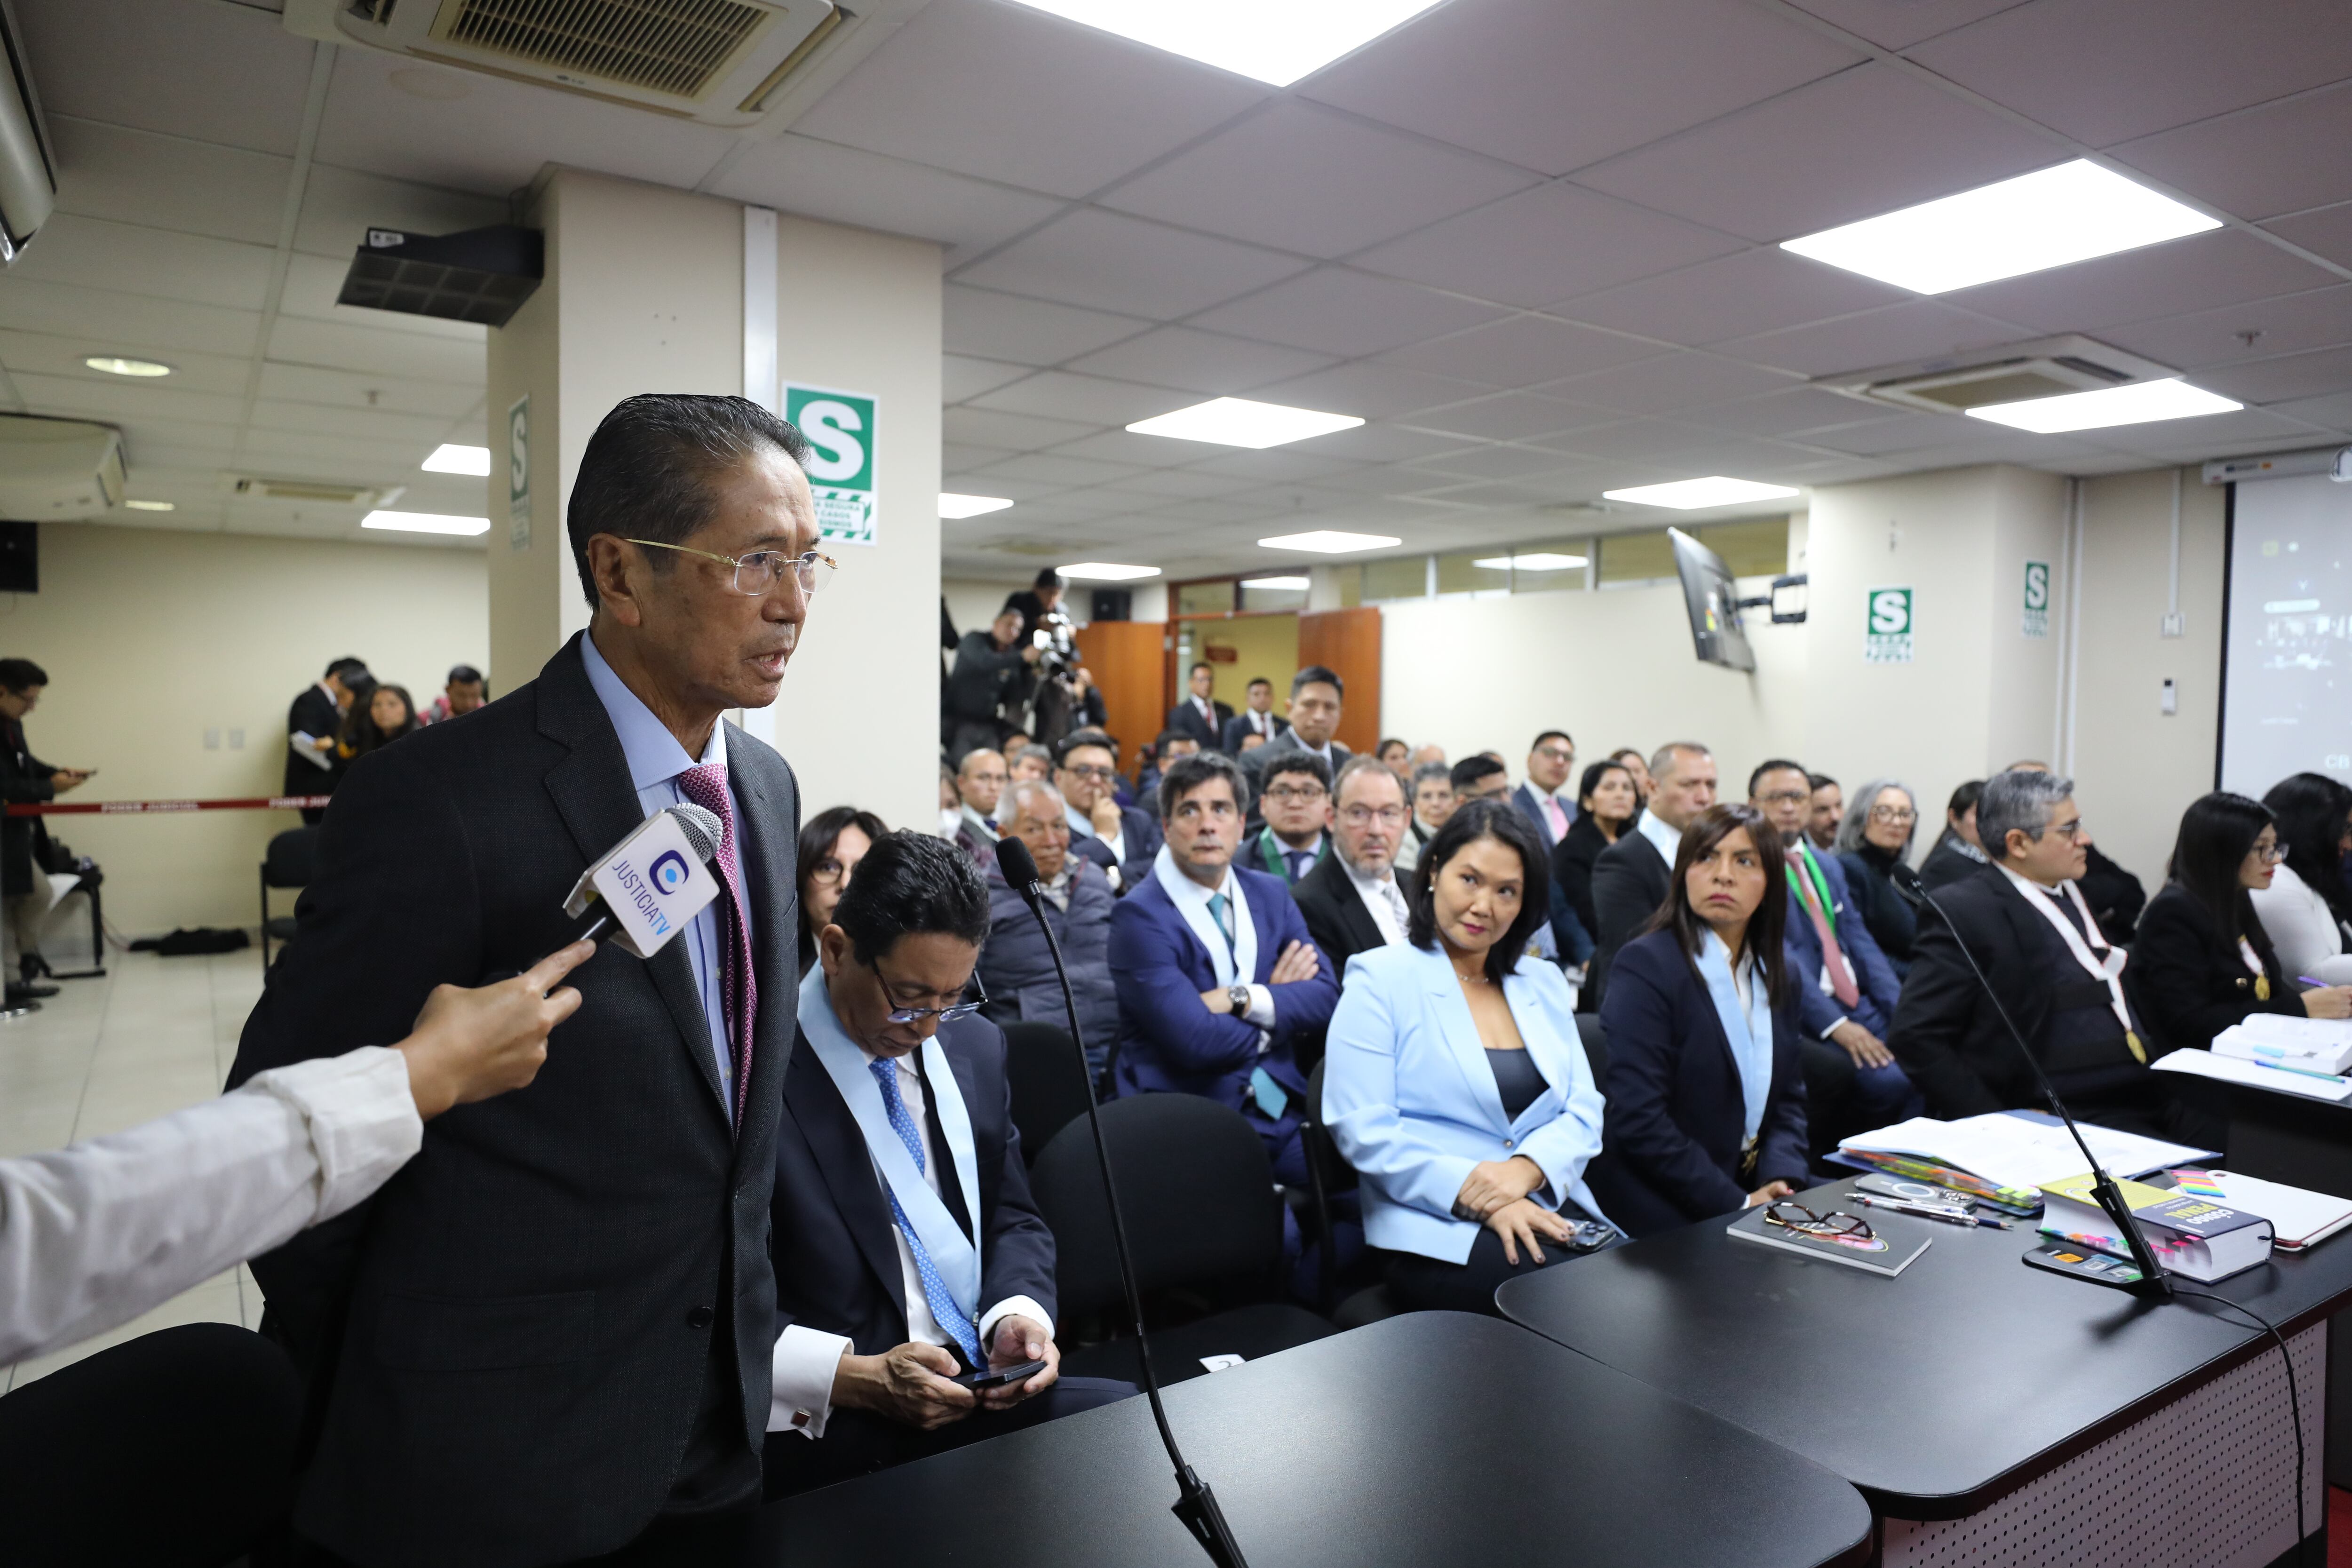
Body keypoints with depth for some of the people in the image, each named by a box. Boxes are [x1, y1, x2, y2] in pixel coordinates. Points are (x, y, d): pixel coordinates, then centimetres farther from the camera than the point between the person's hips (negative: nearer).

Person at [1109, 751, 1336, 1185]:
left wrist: (1242, 1000, -13)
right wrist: (1281, 1005, -2)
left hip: (1282, 1108, 6)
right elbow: (1195, 1042, -17)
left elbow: (1326, 995, 3)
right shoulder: (1139, 916, -8)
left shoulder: (1270, 893, 11)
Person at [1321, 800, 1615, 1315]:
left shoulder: (1543, 983, 18)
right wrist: (1478, 1197, -18)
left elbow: (1583, 1109, 11)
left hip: (1553, 1210, 6)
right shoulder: (1379, 980, 0)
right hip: (1440, 1234, -5)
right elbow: (1365, 1131, -9)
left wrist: (1526, 1169, -11)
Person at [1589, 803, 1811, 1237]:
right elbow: (1638, 1120, -18)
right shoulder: (1646, 965, -13)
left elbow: (1789, 1097, 12)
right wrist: (1736, 1205, -17)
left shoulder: (1776, 976, 9)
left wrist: (1780, 1179, -6)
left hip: (1756, 1190, 7)